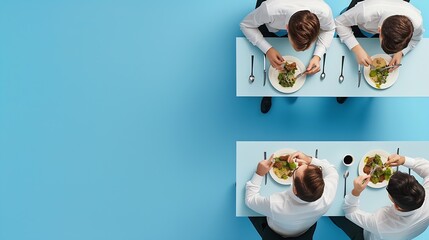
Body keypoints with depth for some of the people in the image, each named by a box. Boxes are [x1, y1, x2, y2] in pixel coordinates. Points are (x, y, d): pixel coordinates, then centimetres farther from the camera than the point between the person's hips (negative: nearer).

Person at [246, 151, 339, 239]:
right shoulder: (327, 196, -41)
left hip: (277, 231, -2)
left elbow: (250, 199, -26)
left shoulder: (274, 205, -49)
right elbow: (332, 172, -18)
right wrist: (310, 160, -26)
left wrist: (259, 174, -25)